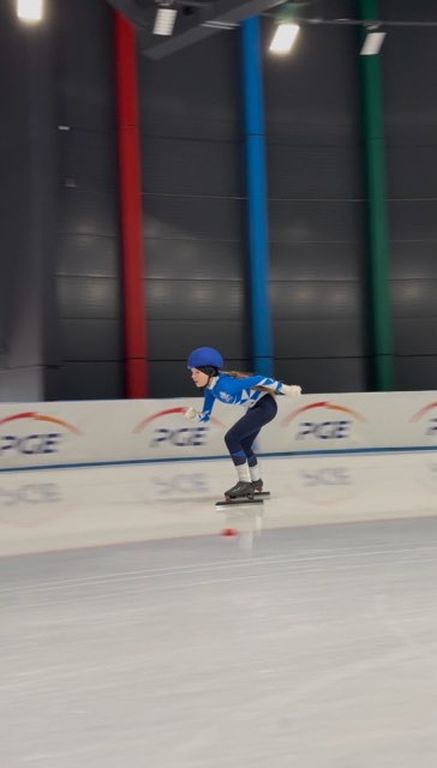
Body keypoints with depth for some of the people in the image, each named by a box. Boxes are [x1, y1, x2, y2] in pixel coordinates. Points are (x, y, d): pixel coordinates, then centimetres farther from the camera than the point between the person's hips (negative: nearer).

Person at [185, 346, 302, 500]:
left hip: (266, 405, -10)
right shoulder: (210, 389, -3)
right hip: (256, 407, 10)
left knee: (231, 438, -16)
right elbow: (205, 416, 4)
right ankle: (256, 482, 44)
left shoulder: (226, 385, -30)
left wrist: (285, 388, -27)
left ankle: (245, 483, -7)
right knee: (243, 445, 22)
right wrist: (195, 415, -18)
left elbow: (257, 380, -31)